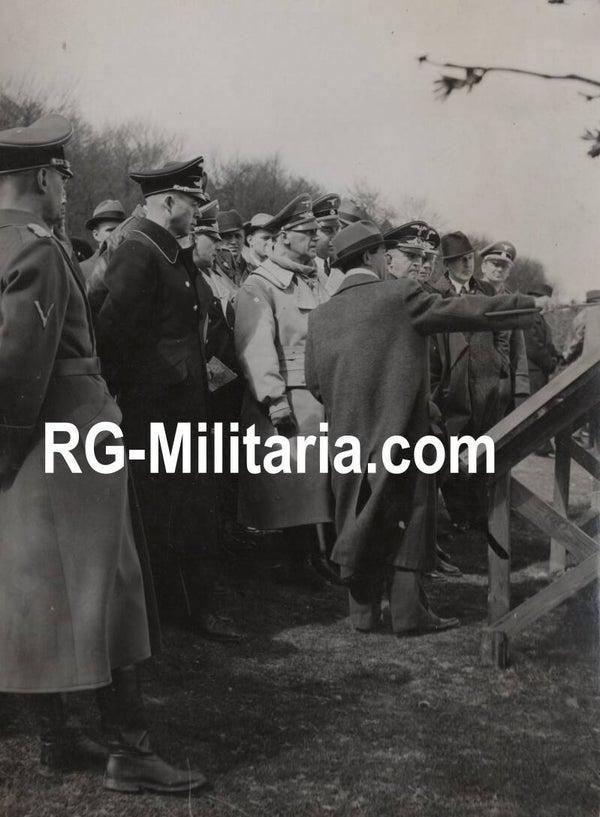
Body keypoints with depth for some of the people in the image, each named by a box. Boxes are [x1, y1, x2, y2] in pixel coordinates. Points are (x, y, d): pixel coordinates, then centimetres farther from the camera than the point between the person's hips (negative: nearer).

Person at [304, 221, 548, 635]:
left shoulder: (320, 316, 6)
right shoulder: (401, 295, -8)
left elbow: (314, 382, 10)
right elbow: (466, 310, -7)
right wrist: (530, 304, 4)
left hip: (347, 435, 5)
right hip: (397, 432, -5)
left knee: (357, 519, 11)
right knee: (406, 518, 3)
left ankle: (364, 611, 16)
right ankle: (409, 611, 5)